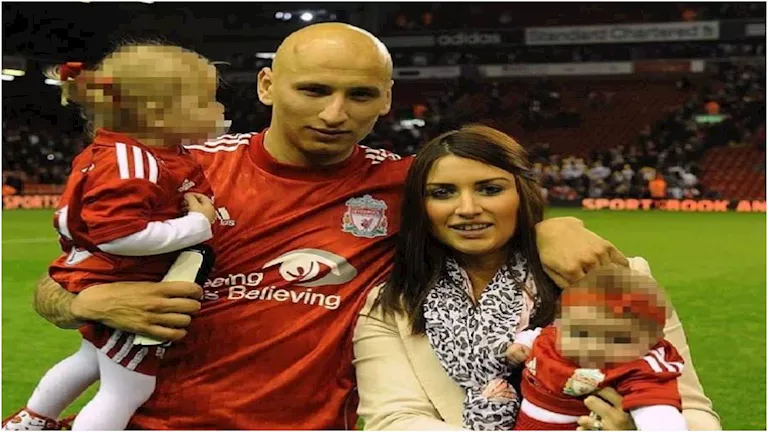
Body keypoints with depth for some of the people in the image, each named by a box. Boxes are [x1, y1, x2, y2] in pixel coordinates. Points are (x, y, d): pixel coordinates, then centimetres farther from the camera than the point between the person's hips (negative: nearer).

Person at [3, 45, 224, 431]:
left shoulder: (158, 157, 4)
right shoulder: (126, 164, -28)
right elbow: (117, 235, -36)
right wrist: (198, 226, -31)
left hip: (107, 287, 11)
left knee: (92, 359, 32)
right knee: (126, 393, -1)